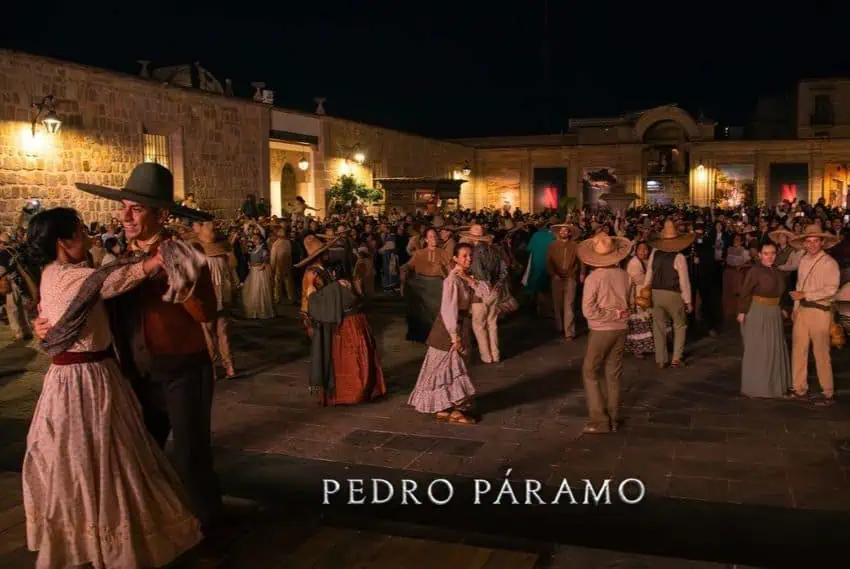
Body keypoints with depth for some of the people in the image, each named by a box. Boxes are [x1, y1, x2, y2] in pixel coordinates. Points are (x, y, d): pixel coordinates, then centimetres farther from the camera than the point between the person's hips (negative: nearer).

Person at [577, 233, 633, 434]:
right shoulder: (624, 276, -3)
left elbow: (589, 311, -17)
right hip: (621, 329, 5)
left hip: (601, 330, -5)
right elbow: (627, 304, 6)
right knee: (614, 374, 14)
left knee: (590, 372, 8)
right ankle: (613, 419, 20)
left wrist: (614, 314, -10)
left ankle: (599, 420, 3)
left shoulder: (593, 278, -16)